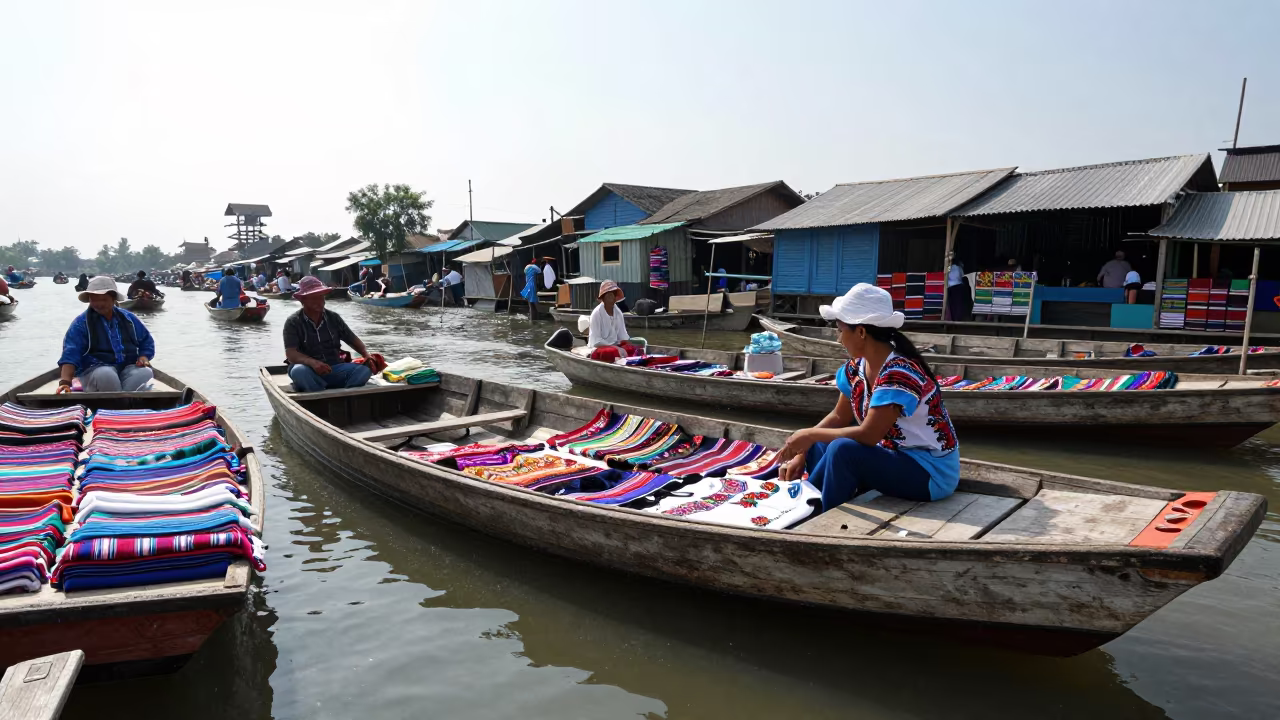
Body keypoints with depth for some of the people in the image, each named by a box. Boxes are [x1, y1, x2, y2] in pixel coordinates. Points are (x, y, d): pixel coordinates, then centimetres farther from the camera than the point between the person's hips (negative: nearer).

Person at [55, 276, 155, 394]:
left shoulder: (128, 318, 12)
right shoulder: (81, 323, 0)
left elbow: (147, 341, 21)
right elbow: (70, 354, -9)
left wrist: (144, 357, -3)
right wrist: (65, 382, -25)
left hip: (128, 367, 3)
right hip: (95, 369, -3)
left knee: (145, 373, -33)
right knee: (106, 375, -41)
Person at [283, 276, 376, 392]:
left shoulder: (334, 318, 10)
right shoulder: (293, 323, -2)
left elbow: (353, 340, 14)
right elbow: (291, 354, -14)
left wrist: (367, 356, -8)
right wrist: (312, 362, -34)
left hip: (334, 369, 3)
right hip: (309, 371, -3)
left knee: (364, 369, -26)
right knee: (299, 371, -39)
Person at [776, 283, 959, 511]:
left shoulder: (899, 374, -27)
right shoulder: (857, 367, -1)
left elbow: (868, 435, -31)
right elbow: (839, 417, 7)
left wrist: (809, 434, -22)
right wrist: (801, 452, -5)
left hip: (932, 471, -8)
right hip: (896, 456, 9)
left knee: (842, 450, -27)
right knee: (819, 446, -1)